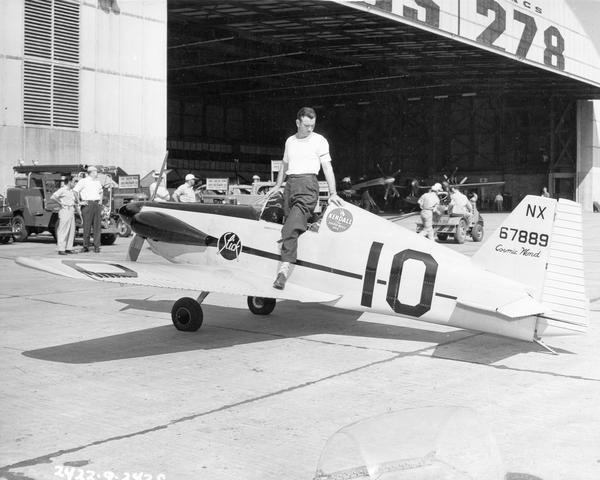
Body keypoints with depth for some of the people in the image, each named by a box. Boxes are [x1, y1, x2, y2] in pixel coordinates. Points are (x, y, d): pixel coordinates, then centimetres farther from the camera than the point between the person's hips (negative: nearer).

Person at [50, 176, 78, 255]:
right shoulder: (62, 190, -8)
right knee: (63, 230, -8)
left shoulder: (71, 191, 18)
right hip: (65, 211, -9)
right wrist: (60, 203, -14)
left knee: (72, 230, 7)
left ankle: (69, 248, 13)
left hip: (71, 211, 9)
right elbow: (52, 197, -20)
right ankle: (61, 249, -7)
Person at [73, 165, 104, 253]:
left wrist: (100, 201, 21)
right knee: (87, 226, -3)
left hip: (97, 205, 5)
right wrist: (79, 202, -11)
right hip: (87, 205, -5)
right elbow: (75, 191, -9)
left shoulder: (98, 182, 19)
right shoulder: (83, 181, -2)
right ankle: (86, 246, 3)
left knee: (97, 227, 1)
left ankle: (97, 246, 4)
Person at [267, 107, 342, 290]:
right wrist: (277, 186, 28)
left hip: (308, 183, -6)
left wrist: (333, 193, -4)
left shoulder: (319, 140, 7)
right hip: (290, 183, 6)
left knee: (291, 227, -22)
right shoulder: (290, 141, 21)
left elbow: (327, 167, 3)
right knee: (290, 224, 1)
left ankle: (285, 266, -32)